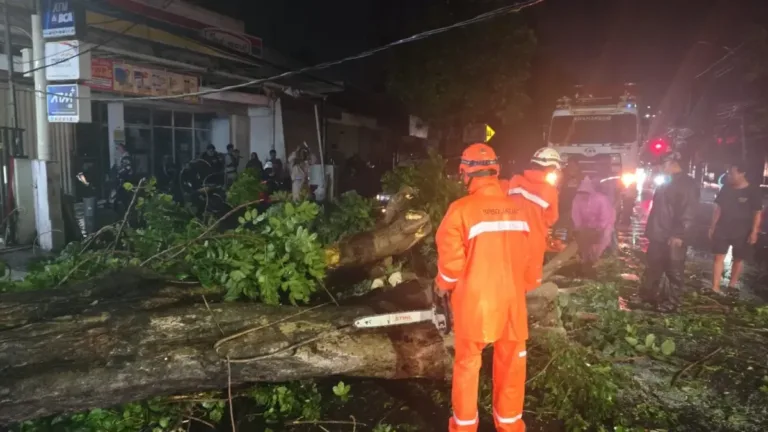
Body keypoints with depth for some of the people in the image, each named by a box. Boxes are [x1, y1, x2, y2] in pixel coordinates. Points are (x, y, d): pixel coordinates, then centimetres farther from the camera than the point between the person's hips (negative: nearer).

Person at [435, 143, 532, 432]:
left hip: (474, 301, -3)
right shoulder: (519, 207, -2)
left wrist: (443, 286, 6)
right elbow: (524, 256, 6)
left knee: (467, 363, 14)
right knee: (510, 363, 18)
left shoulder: (461, 209, -16)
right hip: (512, 298, 4)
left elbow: (452, 261, -14)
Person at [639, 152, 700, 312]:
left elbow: (688, 213, -19)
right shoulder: (666, 183, 17)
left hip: (674, 238, -9)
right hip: (658, 235, 9)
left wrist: (679, 234, -24)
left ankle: (671, 302, 12)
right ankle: (647, 295, 29)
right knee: (652, 268, 17)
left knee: (674, 271, 3)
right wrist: (650, 230, 18)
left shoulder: (688, 184, -11)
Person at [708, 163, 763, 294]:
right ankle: (715, 288, 0)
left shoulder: (753, 191, -8)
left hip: (742, 232, -2)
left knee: (739, 259, 12)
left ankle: (732, 284, 29)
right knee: (719, 257, -1)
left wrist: (754, 232, -13)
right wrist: (712, 227, 6)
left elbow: (757, 213, -7)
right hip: (722, 230, 2)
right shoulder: (726, 188, 1)